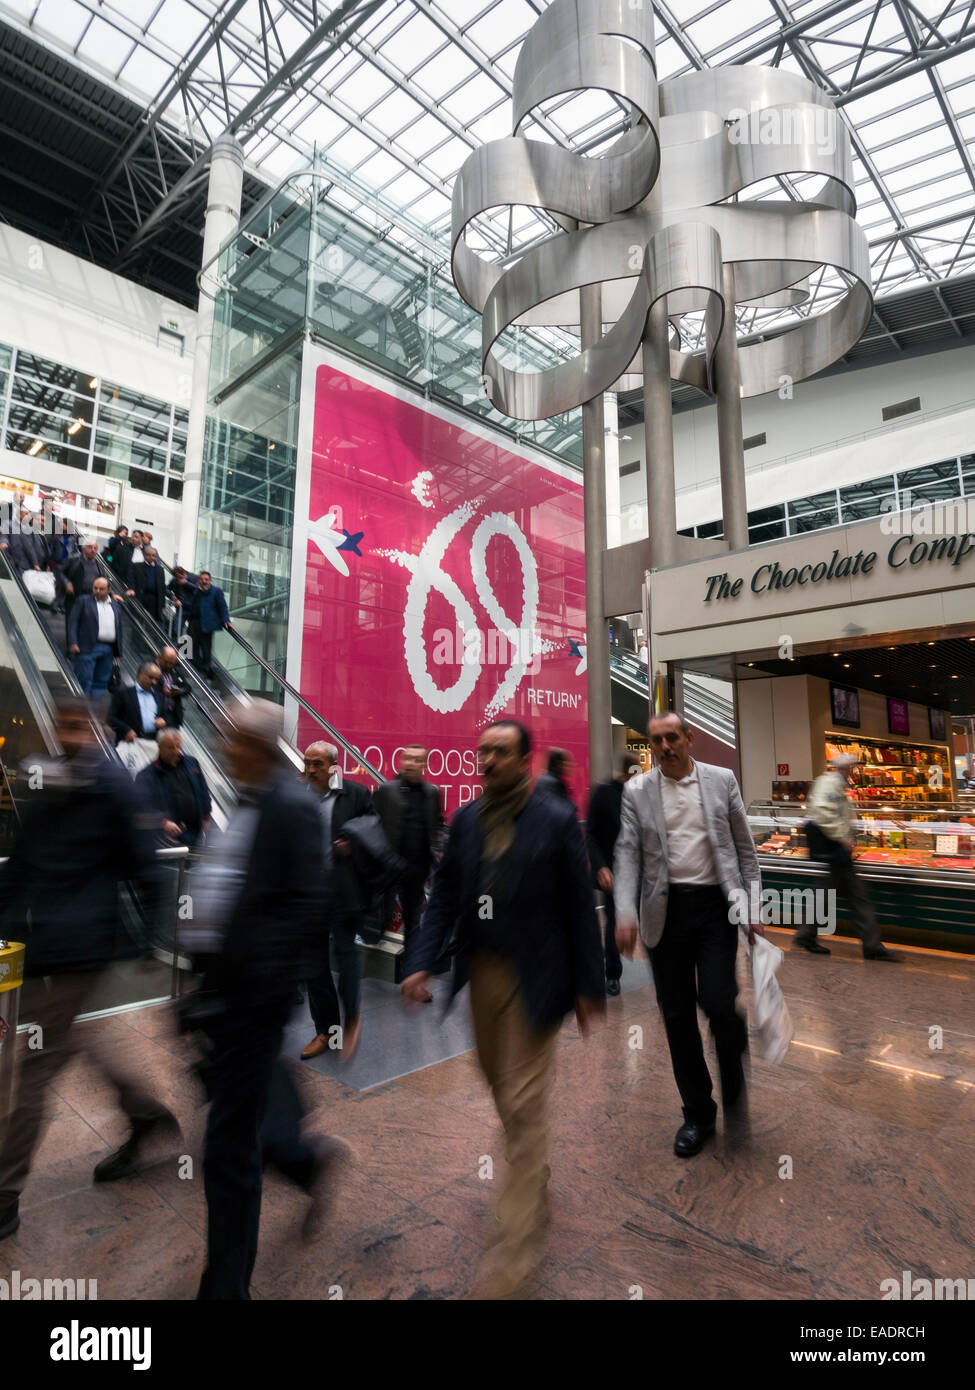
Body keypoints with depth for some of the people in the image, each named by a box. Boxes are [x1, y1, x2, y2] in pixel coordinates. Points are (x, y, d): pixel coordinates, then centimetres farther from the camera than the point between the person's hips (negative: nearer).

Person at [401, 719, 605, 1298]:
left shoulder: (557, 820, -12)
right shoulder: (467, 819, 1)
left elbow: (580, 906, -9)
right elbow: (446, 895, 4)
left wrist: (589, 985, -7)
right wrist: (421, 960, -5)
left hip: (534, 979, -5)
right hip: (482, 972, 5)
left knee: (524, 1104, 2)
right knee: (502, 1087, 22)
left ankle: (520, 1237, 22)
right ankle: (534, 1177, 50)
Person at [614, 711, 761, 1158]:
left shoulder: (722, 780, 2)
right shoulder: (636, 791, 1)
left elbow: (745, 848, 6)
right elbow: (627, 854, -3)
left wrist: (752, 905, 0)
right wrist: (626, 913, -15)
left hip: (715, 904, -1)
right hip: (666, 909, 1)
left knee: (718, 1003, -9)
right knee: (677, 1014, 8)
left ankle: (734, 1089, 24)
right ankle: (697, 1113, 28)